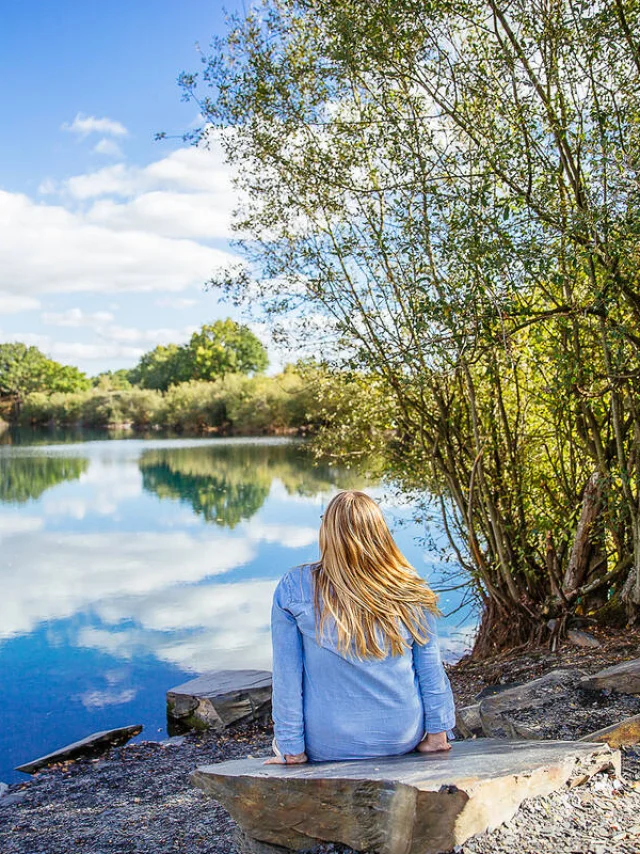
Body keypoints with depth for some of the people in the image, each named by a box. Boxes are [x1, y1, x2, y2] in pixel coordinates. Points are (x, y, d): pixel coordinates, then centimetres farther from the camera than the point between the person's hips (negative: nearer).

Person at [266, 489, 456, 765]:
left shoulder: (293, 589, -15)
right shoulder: (409, 587, -10)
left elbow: (287, 676, -11)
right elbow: (430, 667, -2)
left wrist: (292, 750, -2)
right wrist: (437, 733, 10)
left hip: (327, 746, -1)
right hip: (403, 738, 1)